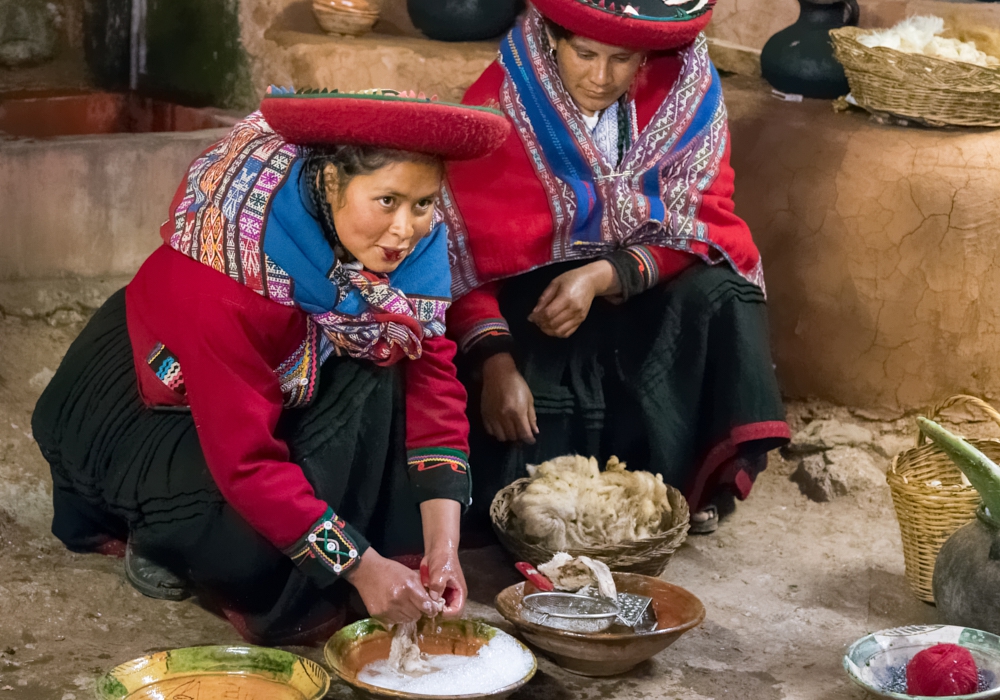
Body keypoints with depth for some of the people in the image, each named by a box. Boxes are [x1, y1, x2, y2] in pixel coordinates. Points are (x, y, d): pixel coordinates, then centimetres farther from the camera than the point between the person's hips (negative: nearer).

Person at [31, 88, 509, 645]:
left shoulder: (413, 243, -20)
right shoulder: (233, 265, -37)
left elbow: (431, 381, -18)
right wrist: (363, 567, -37)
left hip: (278, 382, 7)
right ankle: (164, 542, 4)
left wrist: (444, 543, -27)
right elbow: (245, 460, -36)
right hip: (146, 402, -7)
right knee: (253, 546, -31)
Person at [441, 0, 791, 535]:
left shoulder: (686, 91, -10)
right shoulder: (499, 106, -15)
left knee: (718, 294, -27)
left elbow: (699, 229, -11)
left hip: (636, 294, 2)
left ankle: (693, 481, -14)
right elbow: (463, 252, -17)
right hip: (531, 303, -2)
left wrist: (604, 277, -29)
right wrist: (495, 362, -32)